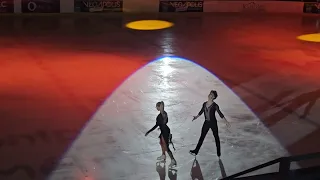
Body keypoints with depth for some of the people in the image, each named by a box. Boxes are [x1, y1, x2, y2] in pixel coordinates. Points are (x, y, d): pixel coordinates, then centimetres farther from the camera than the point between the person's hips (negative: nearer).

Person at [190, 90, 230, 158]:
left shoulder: (215, 105, -15)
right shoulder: (204, 104, 0)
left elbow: (220, 114, -10)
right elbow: (201, 112, 17)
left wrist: (226, 121, -12)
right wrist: (196, 116, 9)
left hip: (213, 123, -5)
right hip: (206, 123, 5)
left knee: (216, 137, 9)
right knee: (202, 136, 9)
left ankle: (218, 152, 24)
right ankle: (196, 151, 15)